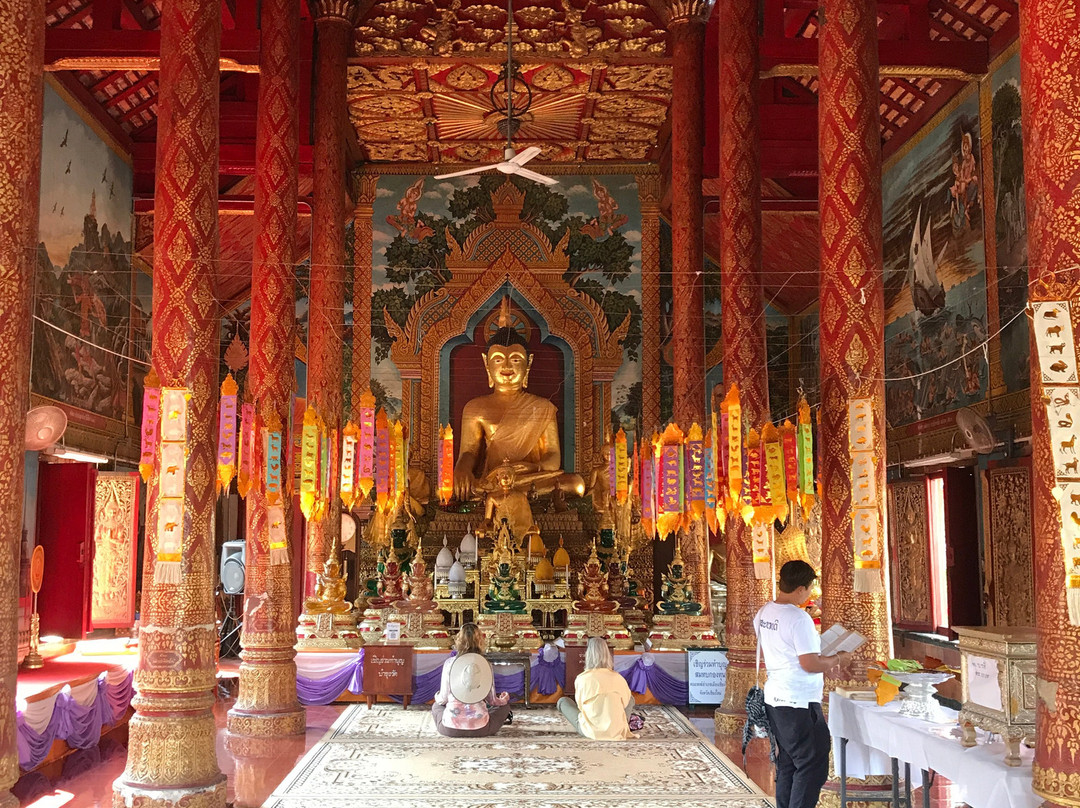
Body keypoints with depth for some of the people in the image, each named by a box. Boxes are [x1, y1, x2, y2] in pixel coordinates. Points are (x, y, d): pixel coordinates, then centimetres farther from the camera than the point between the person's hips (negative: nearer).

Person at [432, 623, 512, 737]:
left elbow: (443, 699, 2)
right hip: (479, 729, -1)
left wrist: (437, 696, 28)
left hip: (450, 729, 1)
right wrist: (504, 699, 28)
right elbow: (492, 701, 4)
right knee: (505, 705, 26)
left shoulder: (449, 663, -4)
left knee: (436, 706, 35)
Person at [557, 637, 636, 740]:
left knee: (562, 701, 19)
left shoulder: (581, 679, -9)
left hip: (590, 731, -3)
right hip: (616, 731, 3)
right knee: (631, 699, 30)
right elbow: (626, 702, 11)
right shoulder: (618, 678, -4)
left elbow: (579, 705, 4)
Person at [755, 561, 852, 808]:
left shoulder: (763, 613, 6)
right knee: (813, 767, -1)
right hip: (799, 704, -9)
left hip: (774, 698, 9)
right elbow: (810, 664, -21)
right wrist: (837, 660, -4)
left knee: (787, 765, 17)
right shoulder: (799, 618, -20)